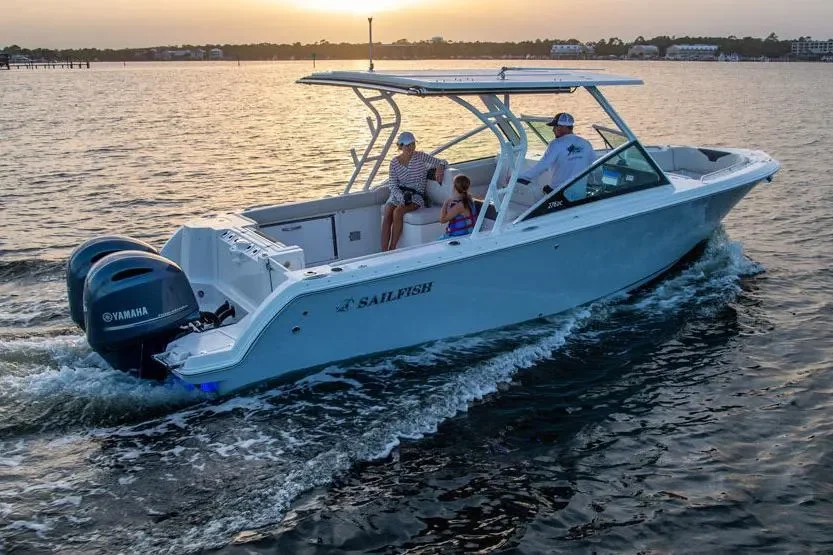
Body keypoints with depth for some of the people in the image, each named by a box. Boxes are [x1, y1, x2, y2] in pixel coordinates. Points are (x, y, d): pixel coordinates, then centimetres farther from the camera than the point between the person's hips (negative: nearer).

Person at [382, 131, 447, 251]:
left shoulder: (420, 157, 3)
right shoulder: (394, 162, 7)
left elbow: (442, 162, 6)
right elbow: (392, 184, 1)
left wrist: (440, 167, -19)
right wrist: (401, 197, -17)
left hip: (416, 194, -2)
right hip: (398, 193, 3)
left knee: (397, 212, -31)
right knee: (387, 214, -27)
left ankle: (392, 249, -25)